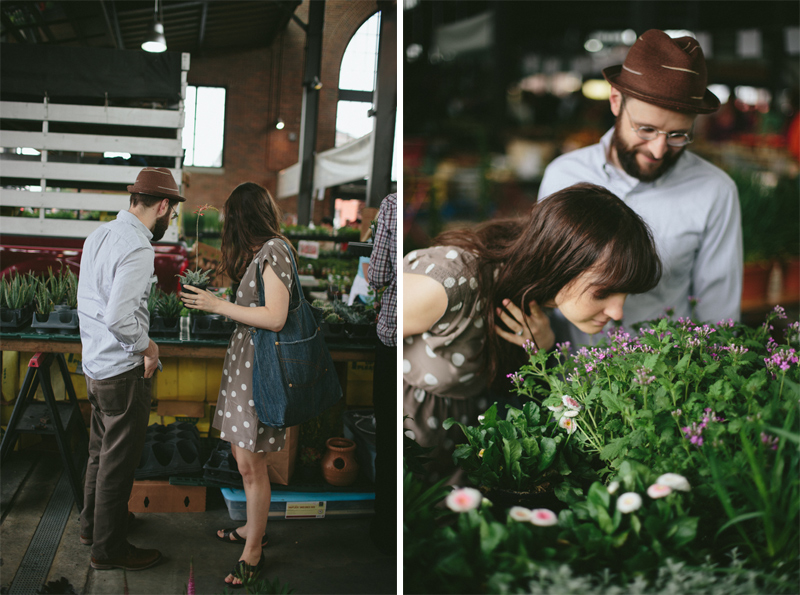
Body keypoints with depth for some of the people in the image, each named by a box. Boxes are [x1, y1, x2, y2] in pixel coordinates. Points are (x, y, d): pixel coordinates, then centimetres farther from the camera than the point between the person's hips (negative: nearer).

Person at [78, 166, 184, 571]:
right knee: (119, 461, 5)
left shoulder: (99, 235, 6)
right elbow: (119, 317, -31)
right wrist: (146, 345, -15)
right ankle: (108, 548, 19)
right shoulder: (137, 248, -23)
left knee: (101, 451, 24)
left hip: (95, 365, 9)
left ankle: (92, 525, 41)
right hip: (123, 372, -9)